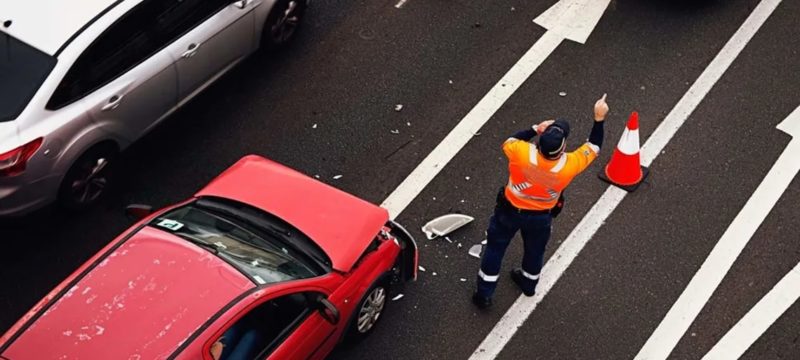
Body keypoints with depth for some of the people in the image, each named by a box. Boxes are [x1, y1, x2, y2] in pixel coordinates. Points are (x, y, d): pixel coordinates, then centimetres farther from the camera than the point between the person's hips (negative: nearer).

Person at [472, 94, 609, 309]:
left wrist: (535, 129, -12)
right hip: (541, 217, 1)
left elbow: (508, 142, -12)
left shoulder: (523, 153, -37)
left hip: (510, 211, -1)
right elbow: (593, 147, -14)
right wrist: (599, 118, -15)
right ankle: (528, 284, 54)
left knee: (495, 247, 18)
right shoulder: (569, 165, -32)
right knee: (535, 250, 29)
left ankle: (484, 294, 28)